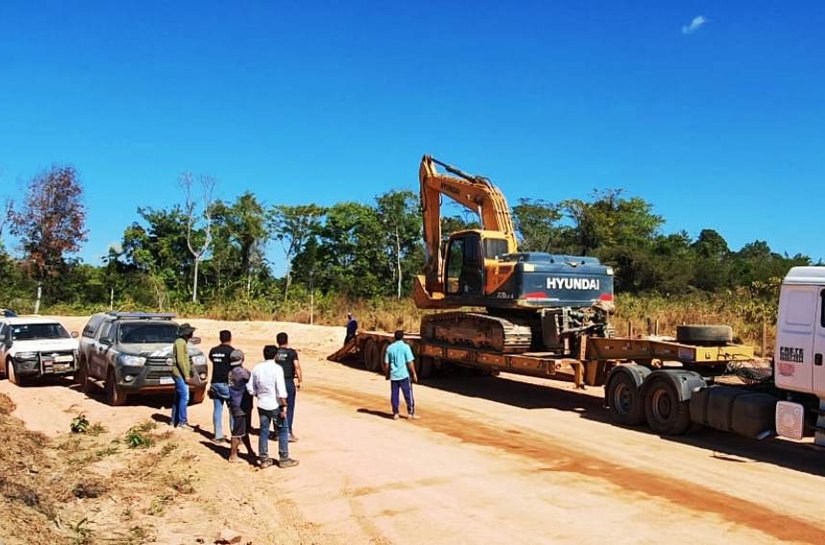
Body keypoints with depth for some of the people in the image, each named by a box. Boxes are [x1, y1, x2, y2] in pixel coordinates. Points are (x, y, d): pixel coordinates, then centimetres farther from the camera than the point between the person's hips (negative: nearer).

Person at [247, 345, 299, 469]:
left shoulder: (257, 368, 2)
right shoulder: (277, 368, -14)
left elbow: (250, 388, 7)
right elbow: (281, 390, -18)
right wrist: (284, 407, -15)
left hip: (262, 405, 5)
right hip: (275, 405, -5)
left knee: (263, 431, 12)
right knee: (283, 431, 6)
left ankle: (264, 459, 16)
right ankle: (284, 459, 9)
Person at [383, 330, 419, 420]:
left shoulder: (390, 348, 4)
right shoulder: (405, 347, -8)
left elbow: (386, 363, 7)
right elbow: (410, 362, -11)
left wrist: (386, 374, 19)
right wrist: (414, 374, -4)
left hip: (393, 375, 4)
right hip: (404, 375, -4)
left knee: (394, 395, 9)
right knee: (408, 395, 5)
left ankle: (395, 414, 11)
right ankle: (410, 414, 9)